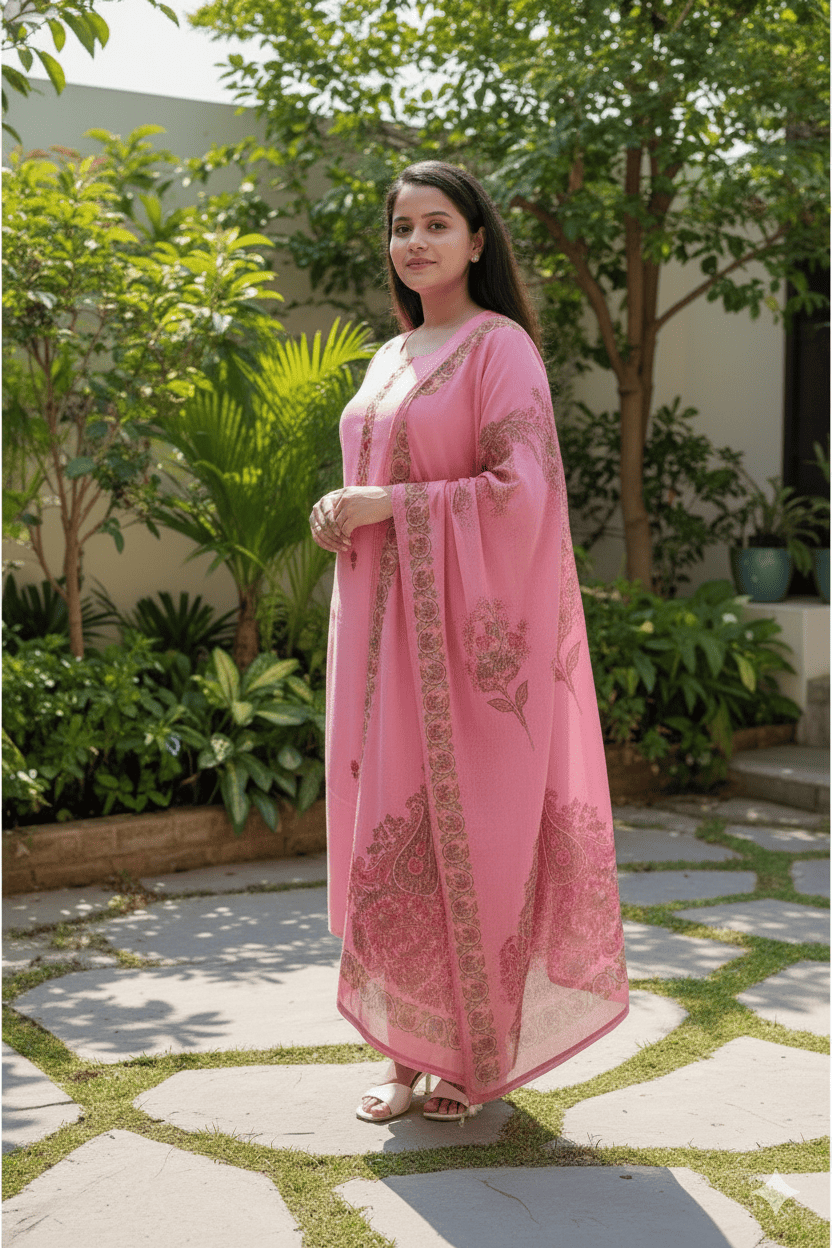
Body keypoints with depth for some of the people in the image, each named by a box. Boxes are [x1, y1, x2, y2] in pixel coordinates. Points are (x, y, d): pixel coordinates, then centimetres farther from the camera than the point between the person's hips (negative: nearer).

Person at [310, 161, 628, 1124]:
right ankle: (410, 1050, 17)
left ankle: (481, 1051, 13)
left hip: (458, 625, -7)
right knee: (388, 835, 6)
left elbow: (519, 490, -15)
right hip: (381, 629, 7)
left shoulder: (500, 346, -6)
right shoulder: (390, 360, 18)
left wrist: (390, 505, -16)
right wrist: (339, 516, 4)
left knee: (464, 829, -2)